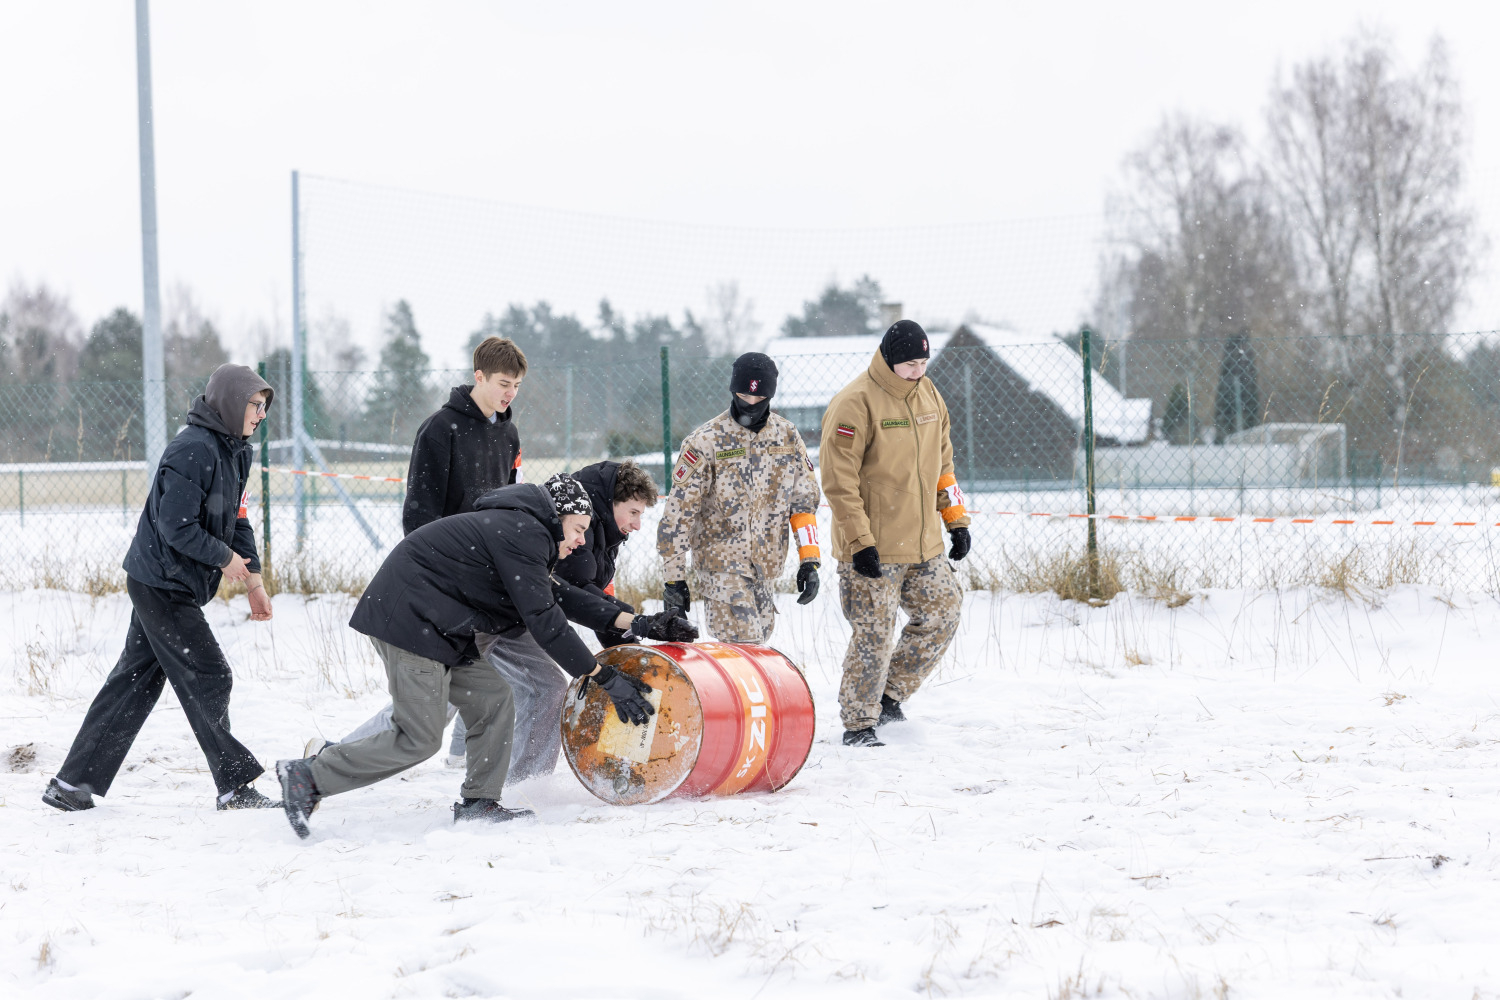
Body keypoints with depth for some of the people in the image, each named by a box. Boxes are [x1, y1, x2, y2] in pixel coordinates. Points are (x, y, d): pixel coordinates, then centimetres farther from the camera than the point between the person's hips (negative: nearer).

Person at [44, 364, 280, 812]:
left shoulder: (234, 451, 11)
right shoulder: (193, 450, -21)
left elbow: (235, 519, 20)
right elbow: (175, 524, -24)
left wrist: (253, 578, 15)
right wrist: (225, 557, -14)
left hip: (171, 586, 10)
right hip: (162, 585, -10)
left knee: (134, 682, 12)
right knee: (208, 680, -5)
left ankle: (72, 784, 16)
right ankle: (235, 787, 3)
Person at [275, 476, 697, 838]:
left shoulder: (524, 531, 20)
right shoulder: (523, 533, -13)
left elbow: (560, 597, 26)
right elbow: (543, 620, -18)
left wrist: (634, 623, 19)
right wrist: (606, 679, -15)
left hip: (430, 624, 11)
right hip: (408, 621, -11)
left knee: (492, 699, 8)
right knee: (420, 739, -10)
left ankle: (479, 803, 10)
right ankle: (310, 776, -5)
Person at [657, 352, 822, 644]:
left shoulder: (787, 435, 5)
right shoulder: (705, 442, -8)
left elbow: (804, 500, 12)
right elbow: (679, 513, -6)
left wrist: (809, 560, 4)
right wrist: (673, 578, -9)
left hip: (765, 565, 5)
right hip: (722, 565, -5)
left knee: (758, 639, 8)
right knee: (744, 646, -16)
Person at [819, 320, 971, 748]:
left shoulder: (928, 395, 9)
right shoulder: (854, 404, -15)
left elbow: (941, 463, 19)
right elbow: (839, 482, -17)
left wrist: (956, 520, 13)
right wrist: (860, 541, -20)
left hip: (924, 545, 7)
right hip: (873, 551, -7)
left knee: (941, 616, 9)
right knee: (874, 634, -5)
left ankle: (889, 695, 24)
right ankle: (858, 724, 8)